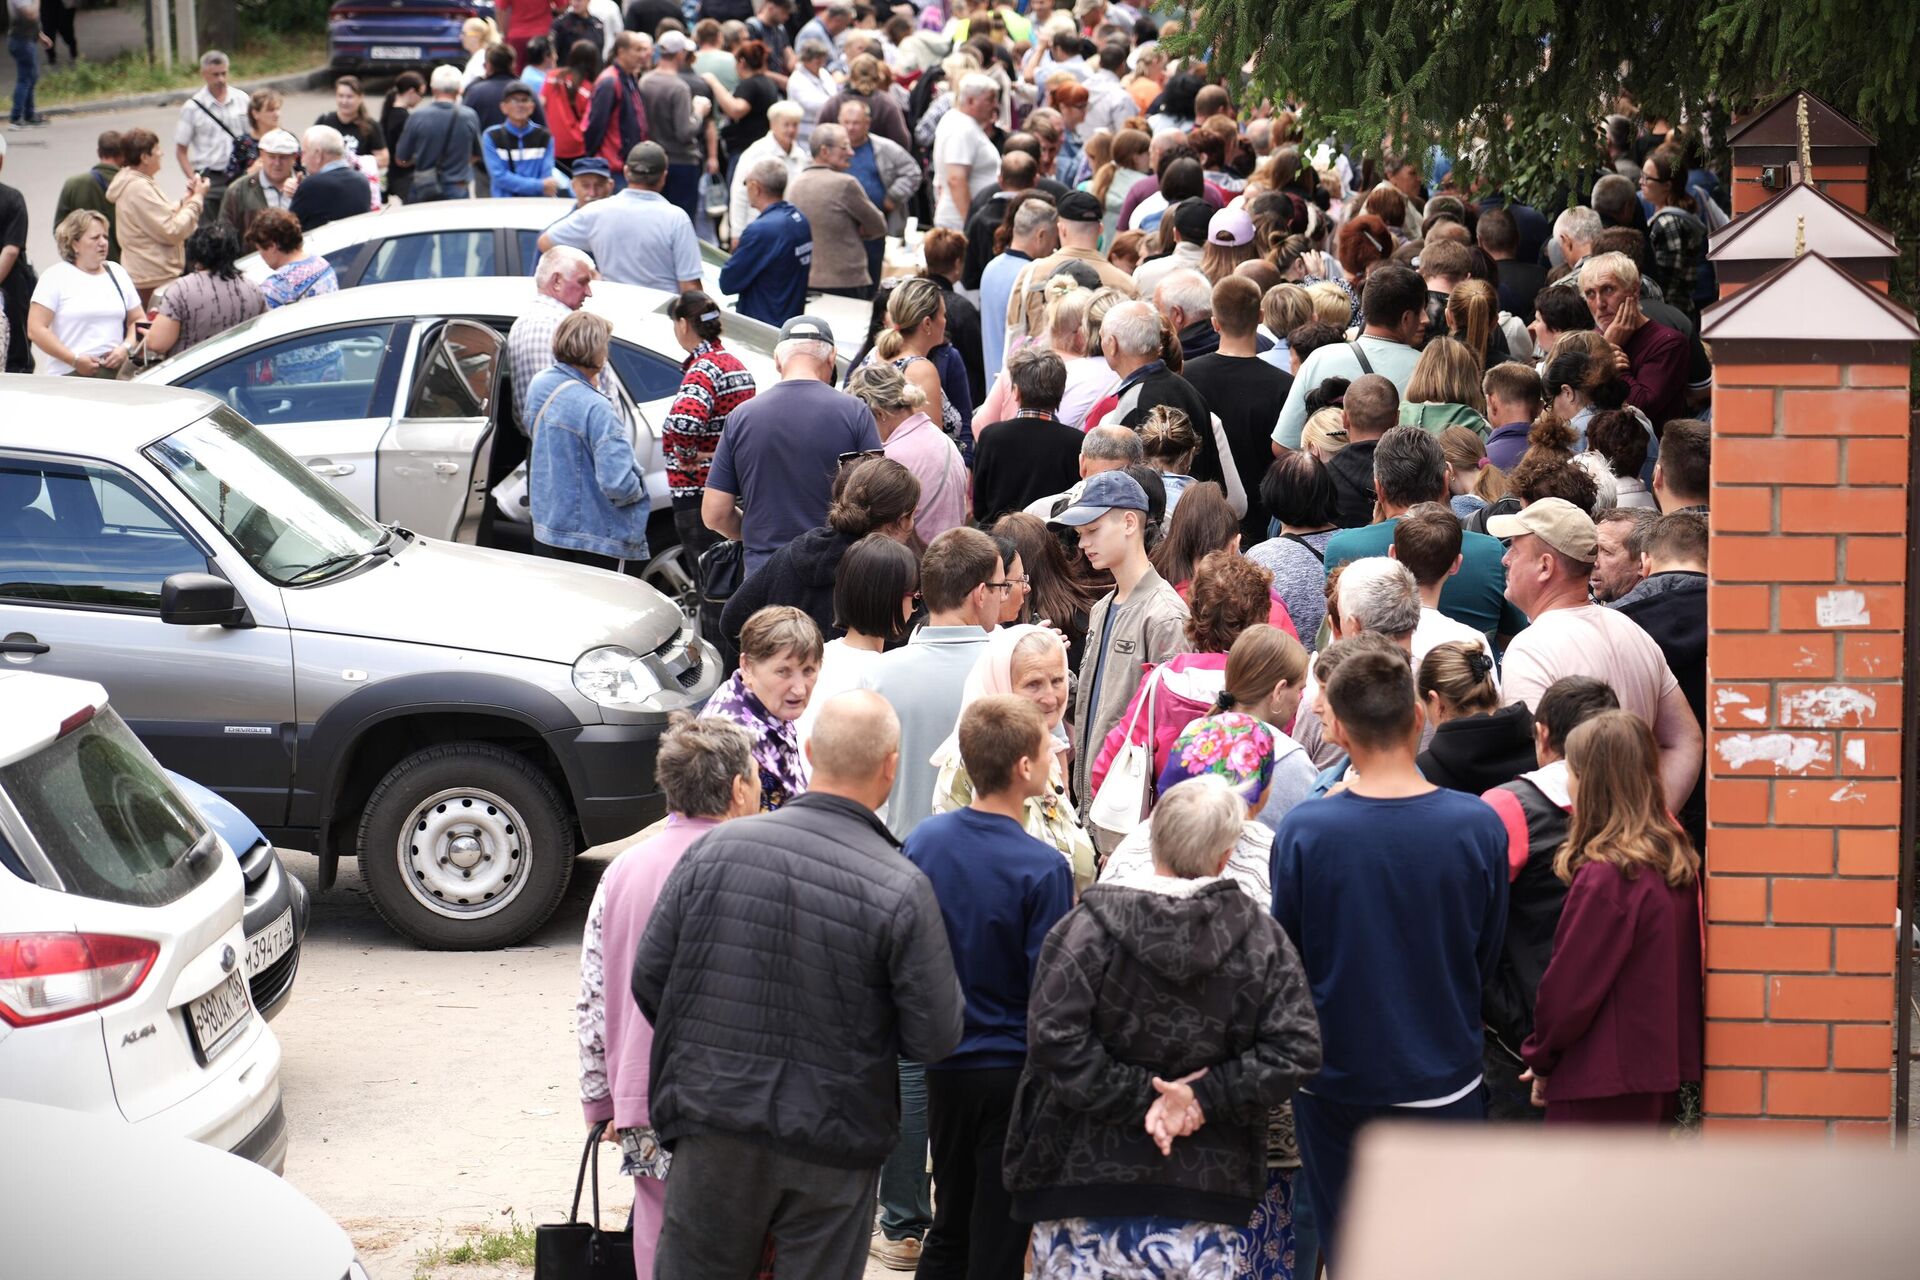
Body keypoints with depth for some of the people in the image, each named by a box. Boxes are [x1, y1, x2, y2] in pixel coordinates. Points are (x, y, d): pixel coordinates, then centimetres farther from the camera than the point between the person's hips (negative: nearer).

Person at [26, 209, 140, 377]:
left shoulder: (117, 273, 19)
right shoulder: (55, 276, 4)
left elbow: (139, 320, 21)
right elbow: (35, 329, -4)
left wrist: (125, 348, 0)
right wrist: (75, 360, -10)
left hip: (115, 373, 3)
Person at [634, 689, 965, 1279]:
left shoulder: (716, 849, -8)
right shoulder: (902, 889, -16)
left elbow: (648, 977, -1)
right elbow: (936, 1038, -12)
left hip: (715, 1129, 2)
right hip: (831, 1148, -2)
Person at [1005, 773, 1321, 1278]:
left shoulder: (1087, 926, -8)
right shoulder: (1261, 938, -1)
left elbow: (1056, 1042, -17)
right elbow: (1295, 1051, -7)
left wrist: (1140, 1097, -11)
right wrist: (1203, 1097, -8)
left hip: (1086, 1176, -2)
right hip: (1208, 1182, 2)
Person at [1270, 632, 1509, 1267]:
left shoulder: (1304, 832, -17)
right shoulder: (1478, 827, -13)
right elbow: (1486, 958, 1)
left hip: (1338, 1078, 0)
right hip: (1444, 1081, 0)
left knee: (1349, 1257, 13)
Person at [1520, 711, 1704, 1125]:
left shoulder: (1603, 877, -20)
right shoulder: (1677, 862, 5)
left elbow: (1568, 985, -15)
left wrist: (1541, 1060, 0)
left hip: (1601, 1082, -9)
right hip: (1660, 1070, 9)